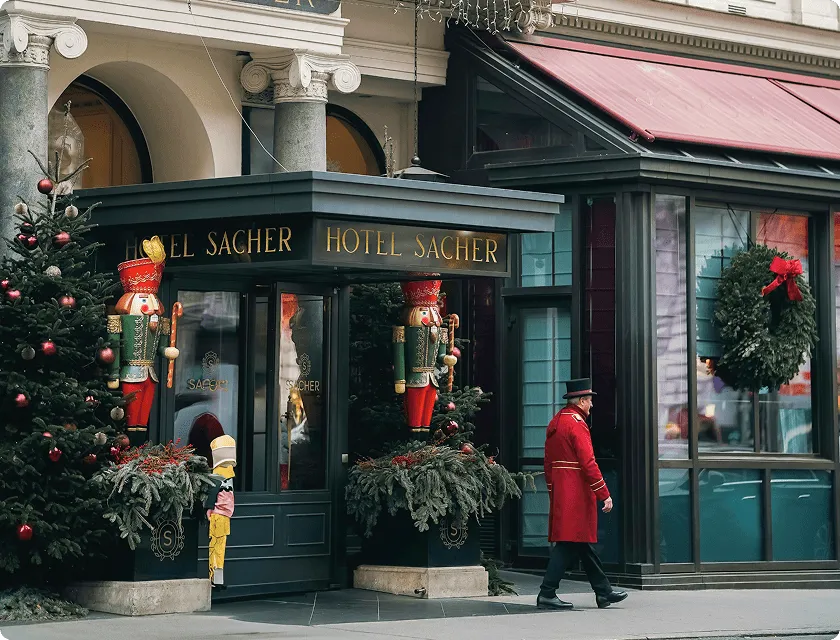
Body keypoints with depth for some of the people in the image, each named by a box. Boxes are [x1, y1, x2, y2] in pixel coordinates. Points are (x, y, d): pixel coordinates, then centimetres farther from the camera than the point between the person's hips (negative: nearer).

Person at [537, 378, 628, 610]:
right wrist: (604, 494, -16)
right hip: (577, 493, -10)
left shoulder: (555, 423, 15)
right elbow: (588, 463, -19)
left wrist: (554, 492, 23)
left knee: (584, 544, 12)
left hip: (560, 494, 10)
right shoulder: (576, 423, -14)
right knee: (569, 545, -7)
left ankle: (603, 592, 18)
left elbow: (548, 463, 18)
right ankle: (547, 594, -8)